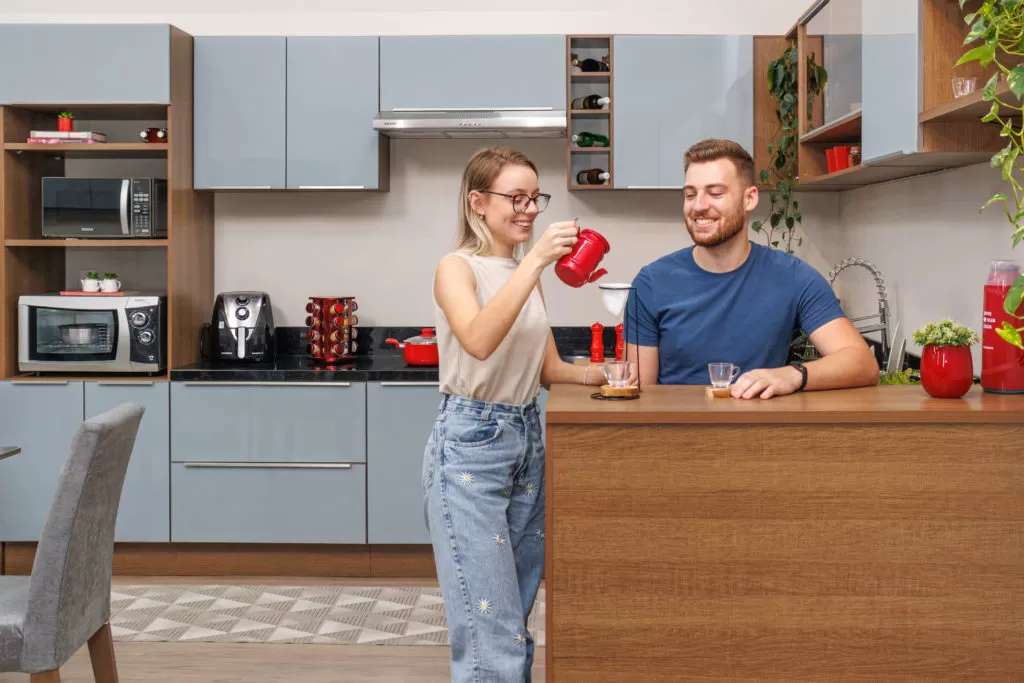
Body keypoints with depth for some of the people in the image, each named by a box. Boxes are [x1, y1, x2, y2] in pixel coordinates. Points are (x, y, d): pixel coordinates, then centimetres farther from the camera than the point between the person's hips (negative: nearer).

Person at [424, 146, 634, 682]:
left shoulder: (527, 275, 13)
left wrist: (596, 374, -3)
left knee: (517, 616, 13)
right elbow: (479, 342, -29)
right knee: (490, 624, -7)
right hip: (470, 442, -7)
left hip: (527, 439, 7)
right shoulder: (457, 268, -9)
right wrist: (534, 261, -30)